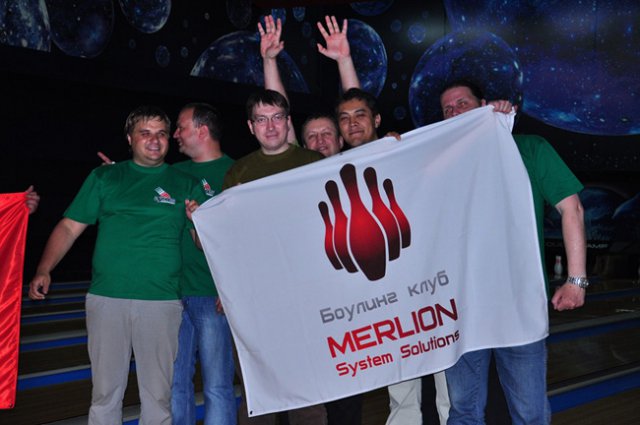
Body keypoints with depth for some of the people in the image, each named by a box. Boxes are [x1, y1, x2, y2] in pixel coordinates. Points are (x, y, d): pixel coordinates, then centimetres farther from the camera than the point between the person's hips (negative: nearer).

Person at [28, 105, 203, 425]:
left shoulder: (185, 185, 9)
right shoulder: (104, 177, 11)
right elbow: (69, 228, 7)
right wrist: (44, 270, -6)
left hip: (162, 302, 0)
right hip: (106, 299, 1)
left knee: (158, 395, 6)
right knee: (105, 392, 7)